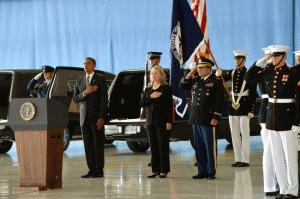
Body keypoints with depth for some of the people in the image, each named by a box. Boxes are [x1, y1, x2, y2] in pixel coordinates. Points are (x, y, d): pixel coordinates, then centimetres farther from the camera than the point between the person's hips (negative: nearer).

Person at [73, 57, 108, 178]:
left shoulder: (100, 80, 1)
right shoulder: (80, 81, 16)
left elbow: (104, 99, -5)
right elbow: (75, 98, 10)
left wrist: (102, 117, -14)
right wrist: (85, 93, -10)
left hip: (96, 117, -5)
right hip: (84, 118, 5)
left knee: (98, 144, -4)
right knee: (88, 144, 5)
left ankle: (99, 170, -1)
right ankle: (91, 169, 9)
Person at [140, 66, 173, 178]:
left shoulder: (166, 88, 0)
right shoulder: (148, 90, 16)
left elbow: (169, 106, -5)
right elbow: (142, 103, 6)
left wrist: (169, 121, -11)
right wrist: (150, 97, -11)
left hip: (161, 121, -5)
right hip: (150, 120, 5)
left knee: (163, 145, -4)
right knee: (153, 146, 5)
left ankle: (164, 170, 0)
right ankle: (155, 170, 9)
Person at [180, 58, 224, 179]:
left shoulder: (216, 82, -5)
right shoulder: (195, 81, 14)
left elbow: (219, 101, -9)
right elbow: (182, 85, 23)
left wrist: (216, 117, -14)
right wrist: (189, 75, 6)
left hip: (208, 120, -7)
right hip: (196, 119, 7)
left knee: (210, 147, -2)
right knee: (198, 147, 9)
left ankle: (211, 172, 4)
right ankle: (202, 171, 16)